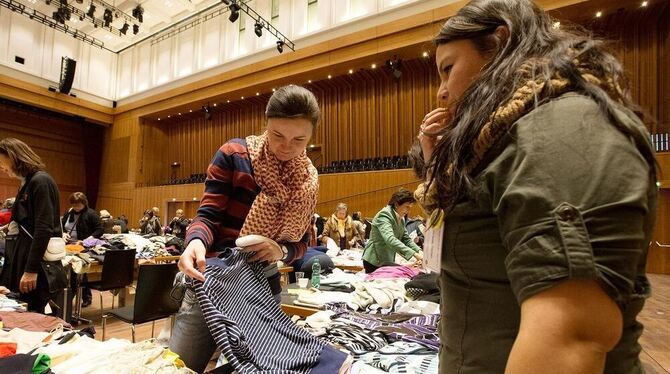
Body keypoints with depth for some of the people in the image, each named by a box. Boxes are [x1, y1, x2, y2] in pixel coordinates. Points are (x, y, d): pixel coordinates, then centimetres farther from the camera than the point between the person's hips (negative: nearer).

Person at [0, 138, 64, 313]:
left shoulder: (40, 181, -14)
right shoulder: (27, 183, 14)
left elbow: (44, 230, -20)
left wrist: (31, 270, -20)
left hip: (37, 262, -9)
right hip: (23, 257, 9)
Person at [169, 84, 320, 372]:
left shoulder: (307, 180, 2)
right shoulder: (234, 154, -9)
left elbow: (301, 243, 4)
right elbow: (208, 215, -10)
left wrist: (281, 251, -17)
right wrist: (196, 241, -32)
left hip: (264, 289, 3)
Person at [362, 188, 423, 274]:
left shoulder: (400, 218, 7)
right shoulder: (384, 215, -20)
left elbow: (406, 239, 8)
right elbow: (390, 239, -34)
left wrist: (419, 251, -11)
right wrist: (414, 254, -39)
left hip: (388, 261, 8)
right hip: (375, 262, -8)